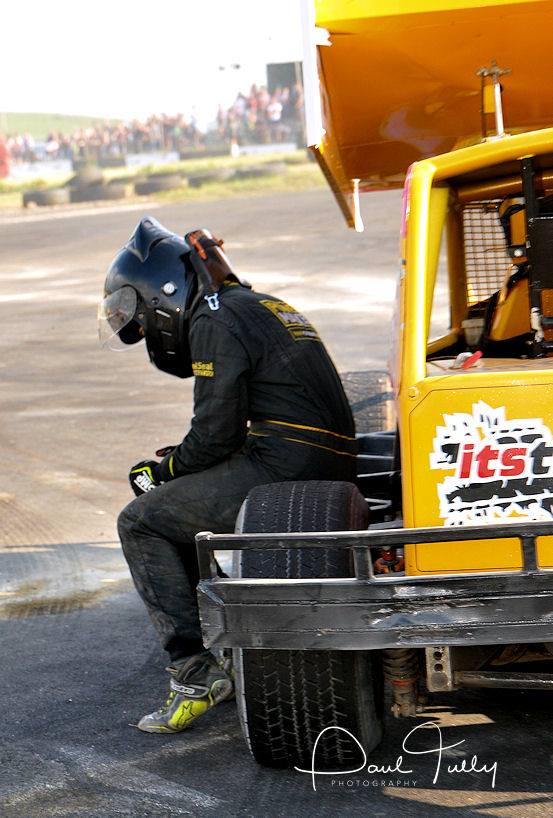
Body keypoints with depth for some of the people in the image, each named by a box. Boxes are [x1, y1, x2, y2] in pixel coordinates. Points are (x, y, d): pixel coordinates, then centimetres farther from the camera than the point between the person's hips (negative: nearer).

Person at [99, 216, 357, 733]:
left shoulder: (215, 321, -6)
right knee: (181, 506, 25)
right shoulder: (261, 307, 25)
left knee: (142, 523, -1)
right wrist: (176, 462, 20)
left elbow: (216, 433, -12)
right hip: (328, 470, 10)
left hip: (284, 467, -10)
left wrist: (166, 469, 6)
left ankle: (197, 672, -10)